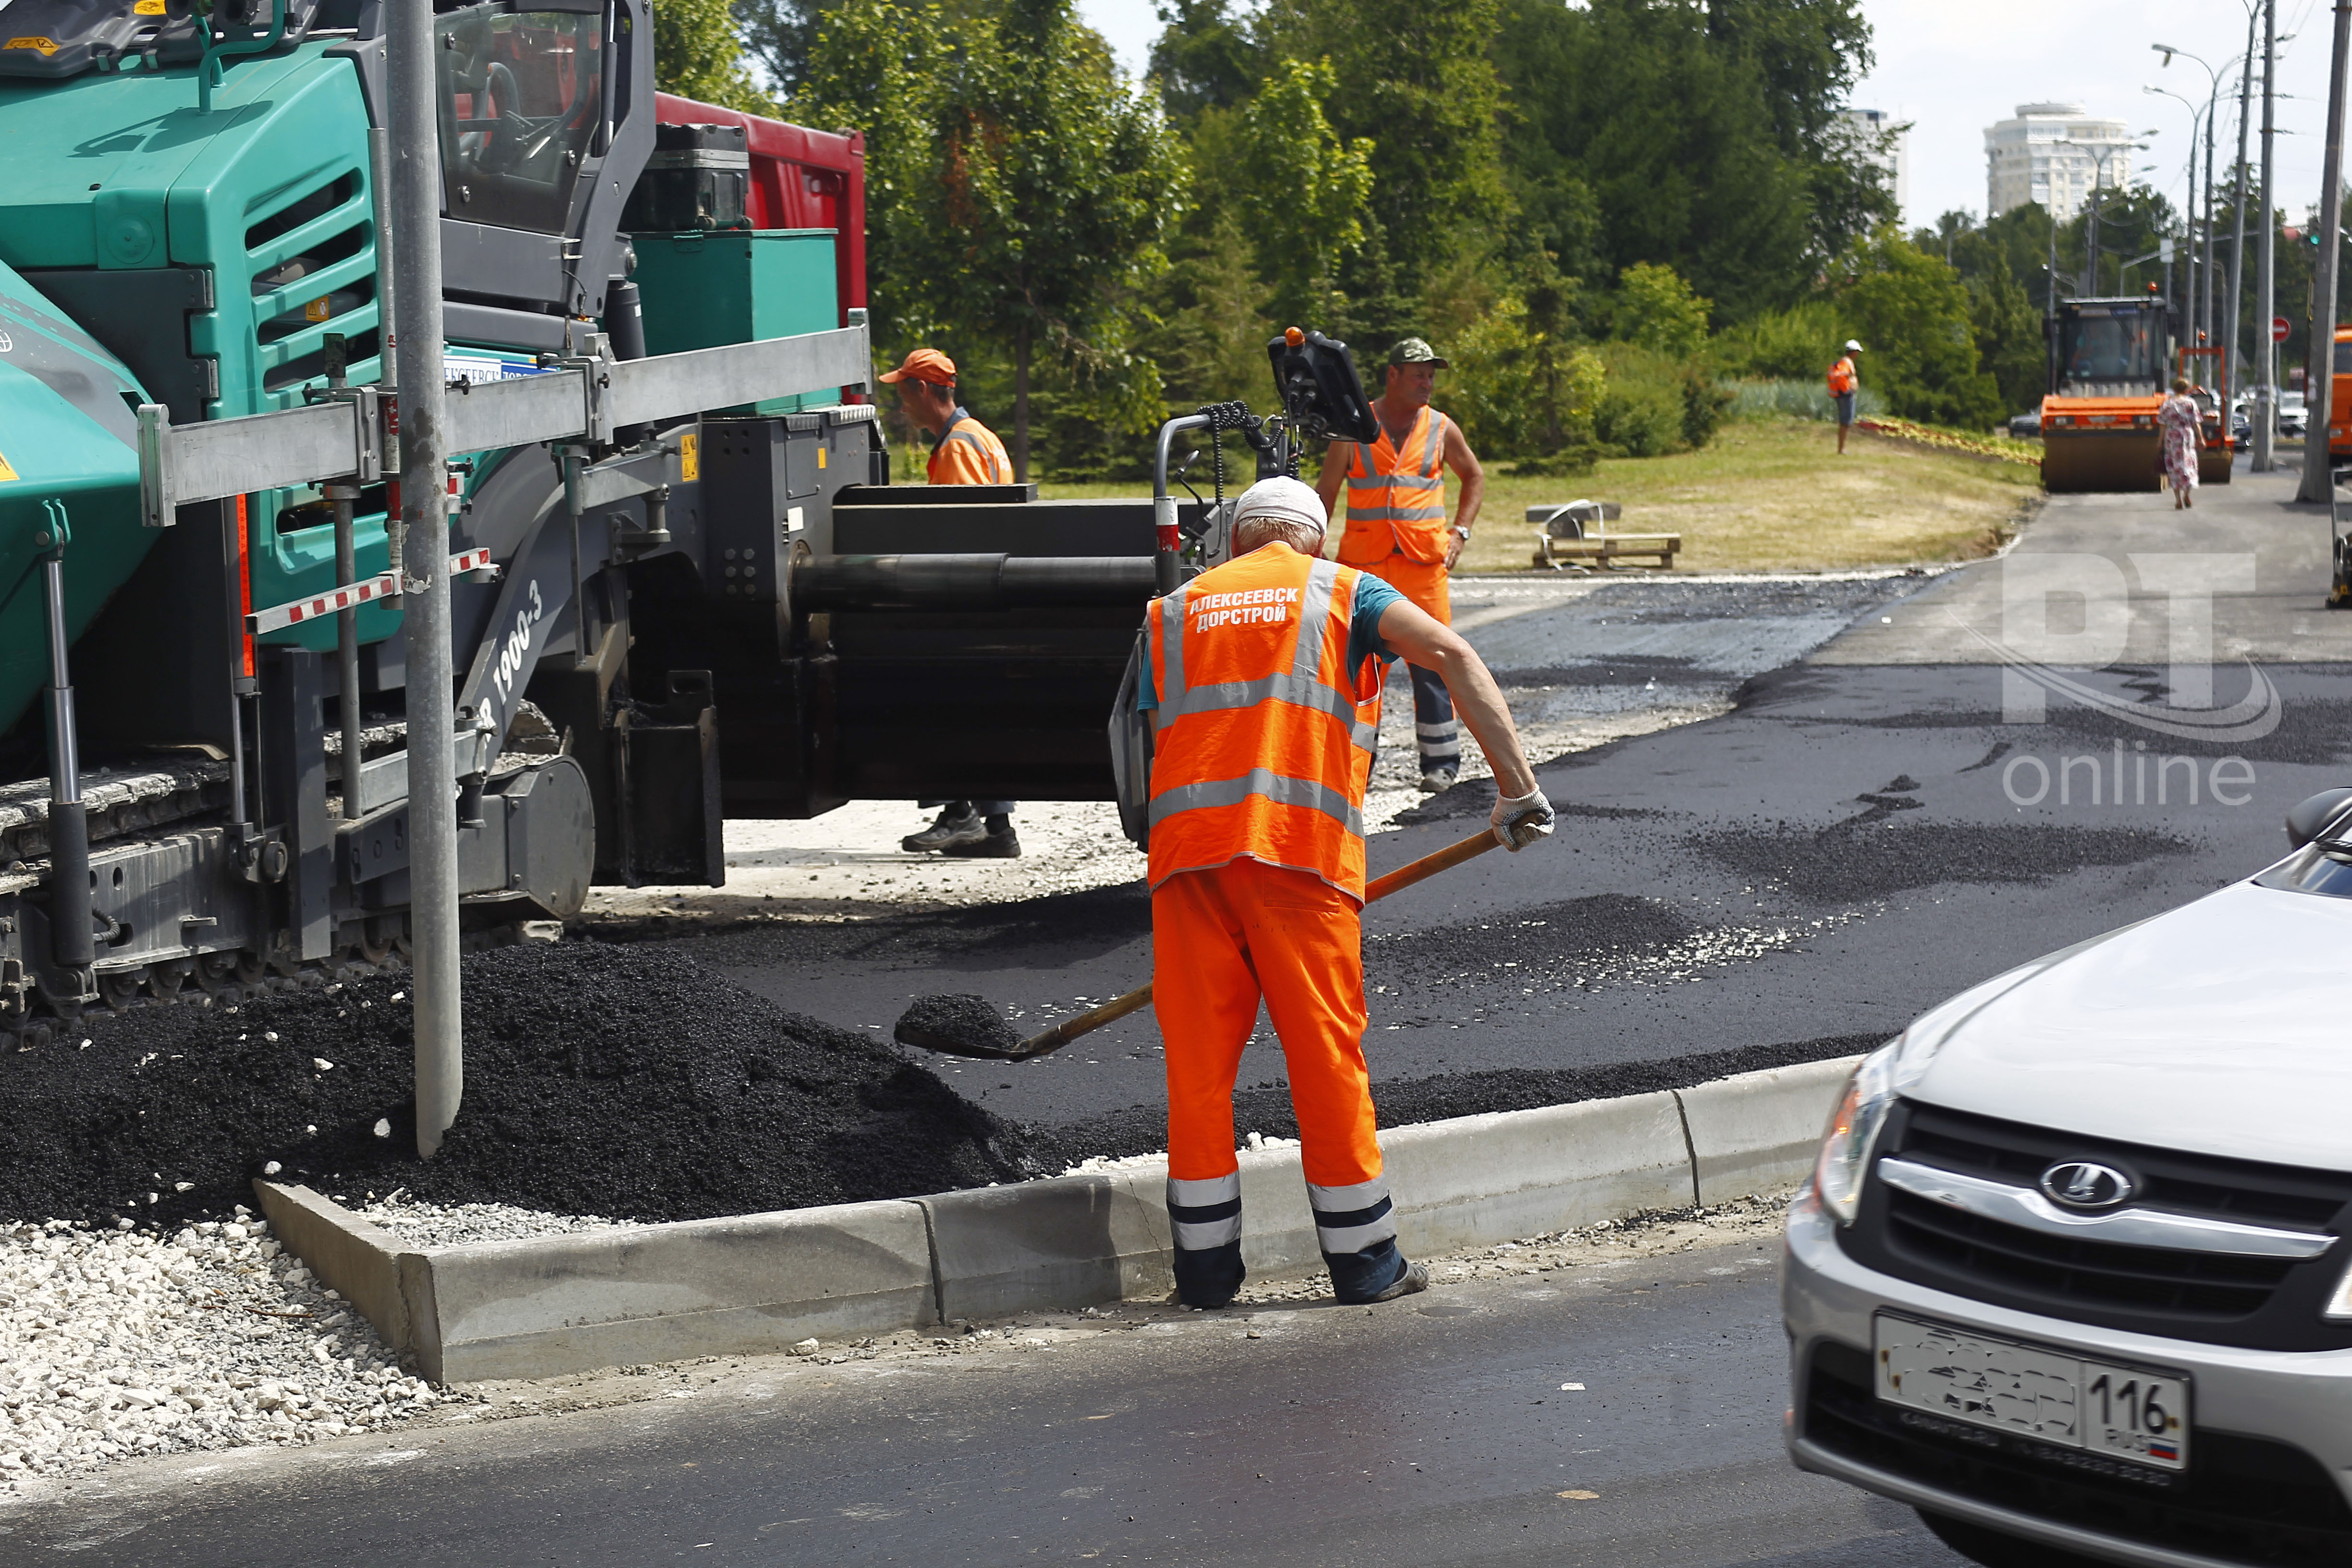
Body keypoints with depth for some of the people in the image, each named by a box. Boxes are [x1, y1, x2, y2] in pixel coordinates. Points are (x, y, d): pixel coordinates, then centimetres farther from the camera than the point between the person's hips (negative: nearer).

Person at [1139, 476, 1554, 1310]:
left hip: (1185, 843, 3)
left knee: (1197, 1054, 8)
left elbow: (1164, 744, 18)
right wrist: (1517, 783, -4)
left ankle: (1205, 1263, 13)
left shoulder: (1171, 611, 24)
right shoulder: (1342, 589, 14)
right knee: (1327, 1054, 5)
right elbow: (1452, 656, -2)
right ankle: (1365, 1262, 12)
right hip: (1301, 844, -3)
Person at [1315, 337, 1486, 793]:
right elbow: (1326, 492, 9)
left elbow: (1474, 477, 22)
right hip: (1363, 562, 0)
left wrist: (1459, 533, 9)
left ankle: (1441, 761, 5)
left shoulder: (1441, 429, 8)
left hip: (1424, 562, 0)